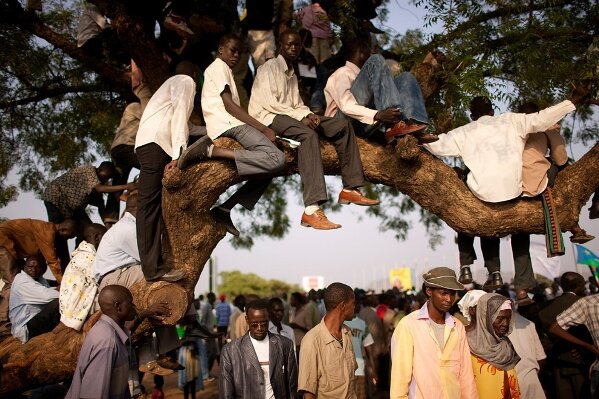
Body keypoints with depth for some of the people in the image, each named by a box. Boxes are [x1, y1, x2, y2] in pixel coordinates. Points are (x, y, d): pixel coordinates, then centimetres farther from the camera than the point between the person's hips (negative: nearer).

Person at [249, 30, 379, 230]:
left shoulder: (292, 74, 25)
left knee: (342, 125, -2)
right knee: (309, 135, -38)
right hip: (269, 117, -9)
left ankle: (350, 188, -4)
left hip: (292, 115, 9)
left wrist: (309, 114, -4)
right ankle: (312, 209, -51)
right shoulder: (269, 67, -2)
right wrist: (301, 116, -18)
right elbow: (269, 103, -15)